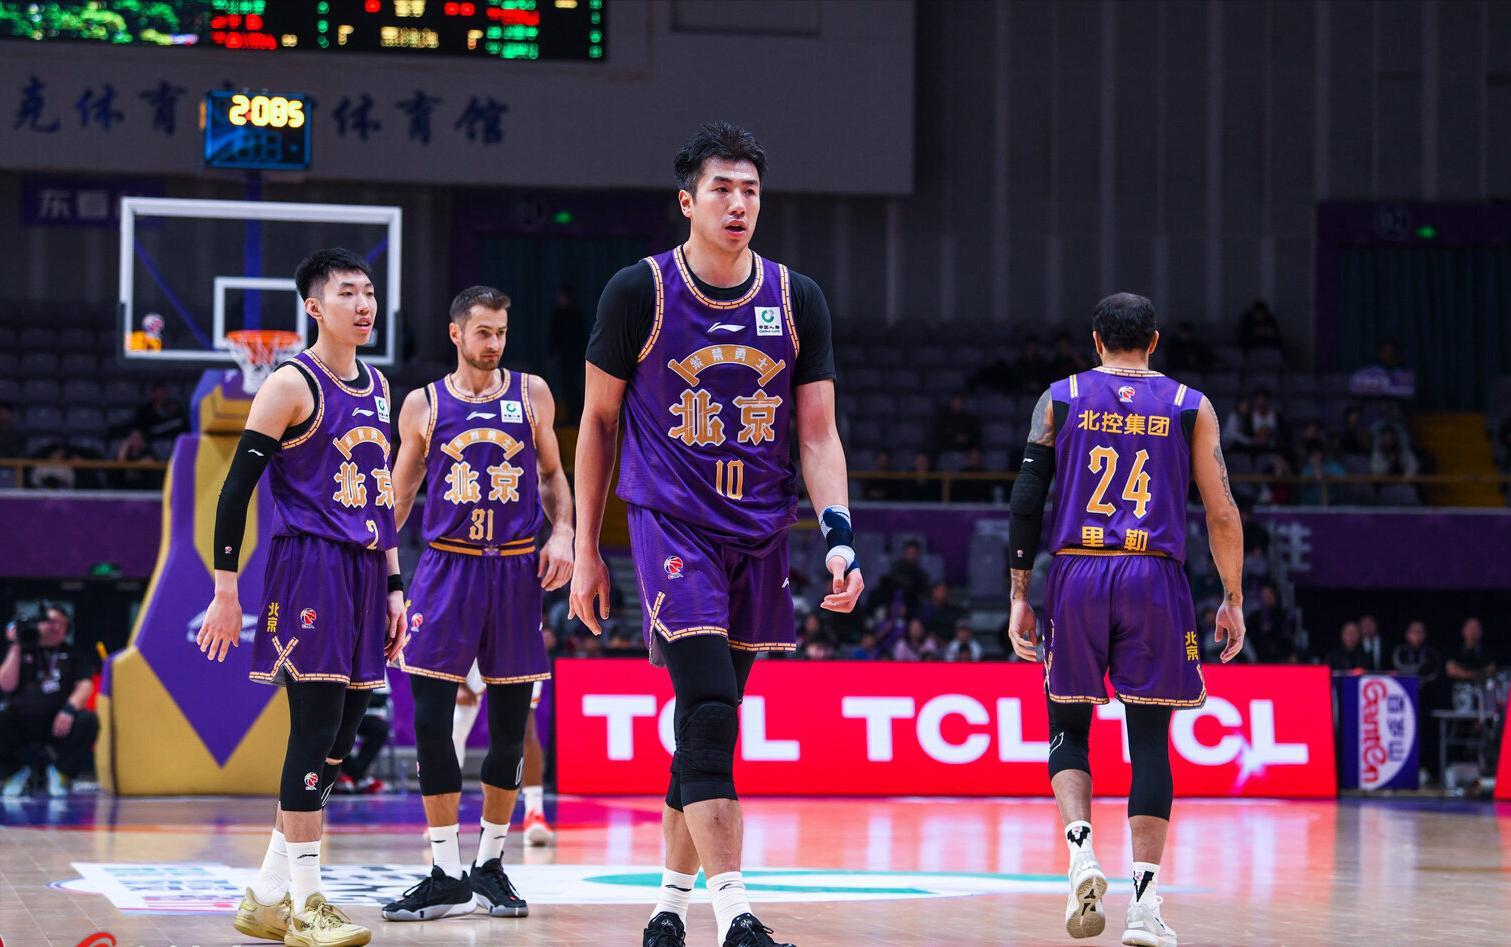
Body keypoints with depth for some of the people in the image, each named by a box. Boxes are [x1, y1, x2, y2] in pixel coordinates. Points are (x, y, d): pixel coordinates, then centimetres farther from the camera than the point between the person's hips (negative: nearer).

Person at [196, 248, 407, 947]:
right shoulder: (293, 384, -7)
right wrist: (226, 592, -12)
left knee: (341, 738, 7)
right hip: (309, 570, -8)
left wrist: (393, 587, 19)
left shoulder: (377, 386, 16)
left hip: (363, 573, 8)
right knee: (317, 728, -10)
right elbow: (237, 487, -9)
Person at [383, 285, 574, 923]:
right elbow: (399, 494, 12)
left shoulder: (531, 394, 6)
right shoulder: (423, 405, 4)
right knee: (430, 720, -8)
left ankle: (490, 865, 18)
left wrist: (562, 533, 1)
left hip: (516, 570, 1)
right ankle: (447, 876, 0)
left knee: (509, 726, 4)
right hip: (446, 567, -1)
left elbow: (552, 473, 16)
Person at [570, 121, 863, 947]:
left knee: (707, 723, 11)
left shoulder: (796, 299, 5)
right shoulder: (639, 291, -4)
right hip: (670, 524, -4)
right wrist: (586, 552, 3)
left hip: (759, 533, 4)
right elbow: (598, 422, 4)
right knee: (709, 713, -18)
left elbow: (817, 436, 7)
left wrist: (839, 537, -8)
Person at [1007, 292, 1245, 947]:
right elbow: (1222, 512, 4)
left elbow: (1026, 501, 3)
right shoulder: (1190, 407, 9)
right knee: (1150, 740, 4)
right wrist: (1233, 600, 12)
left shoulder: (1060, 399, 9)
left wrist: (1019, 596, 7)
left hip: (1076, 575, 0)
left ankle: (1081, 850, -10)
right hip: (1154, 580, 0)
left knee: (1068, 728, 14)